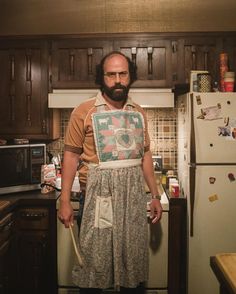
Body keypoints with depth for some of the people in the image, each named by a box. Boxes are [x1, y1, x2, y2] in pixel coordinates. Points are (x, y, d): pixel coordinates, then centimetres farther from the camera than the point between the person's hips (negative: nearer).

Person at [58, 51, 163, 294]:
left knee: (134, 260, 12)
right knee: (93, 261, 2)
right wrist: (64, 201, -7)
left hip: (135, 193, 4)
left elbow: (145, 155, 15)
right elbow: (71, 155, -2)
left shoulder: (138, 112, 10)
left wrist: (155, 196, 12)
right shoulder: (84, 111, -3)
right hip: (100, 193, -4)